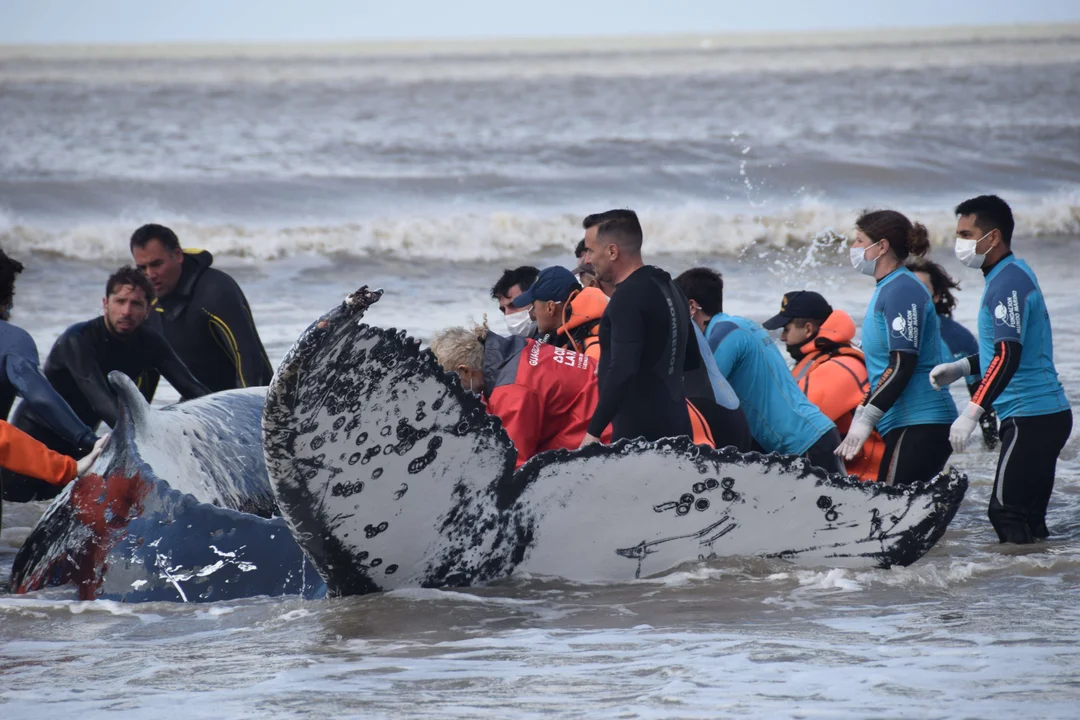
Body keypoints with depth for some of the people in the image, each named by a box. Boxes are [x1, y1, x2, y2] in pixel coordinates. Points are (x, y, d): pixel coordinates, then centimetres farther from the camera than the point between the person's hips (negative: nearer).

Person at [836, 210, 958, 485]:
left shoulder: (902, 290, -11)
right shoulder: (887, 289, 20)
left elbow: (903, 365, -19)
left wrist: (865, 419, -20)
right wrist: (860, 416, 23)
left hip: (920, 425, -10)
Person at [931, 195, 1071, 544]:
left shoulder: (1007, 282, -16)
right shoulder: (1013, 274, 16)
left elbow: (1009, 355, -27)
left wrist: (972, 412, -30)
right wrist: (962, 367, 16)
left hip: (1031, 418, -10)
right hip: (1047, 413, 10)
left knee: (1007, 513, -10)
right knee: (1028, 520, 11)